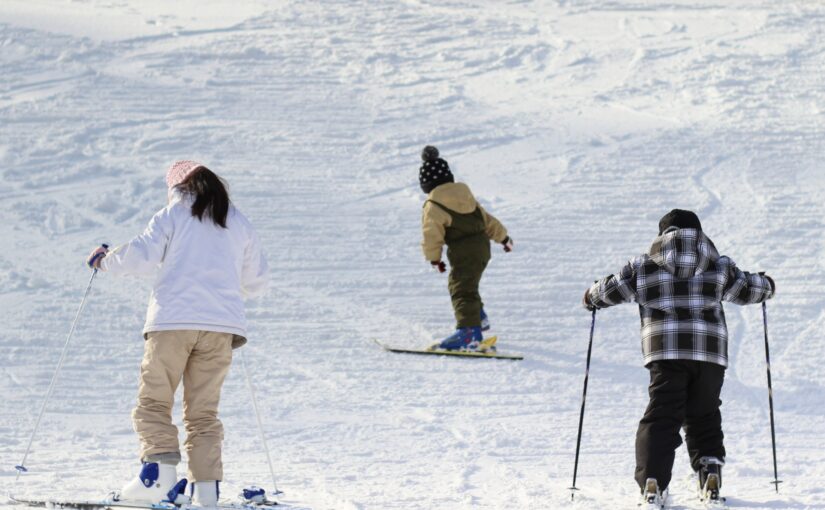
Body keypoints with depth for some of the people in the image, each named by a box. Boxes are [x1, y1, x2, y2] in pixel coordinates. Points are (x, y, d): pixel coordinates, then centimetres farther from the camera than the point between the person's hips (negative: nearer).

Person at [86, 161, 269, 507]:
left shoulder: (172, 216, 7)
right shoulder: (239, 224, 19)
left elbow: (141, 256, -6)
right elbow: (258, 282, 24)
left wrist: (105, 261, 12)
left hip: (173, 322, -4)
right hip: (222, 326, 4)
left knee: (153, 402, -1)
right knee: (203, 411, 7)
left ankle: (159, 473, -19)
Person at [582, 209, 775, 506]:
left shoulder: (644, 267, 8)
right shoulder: (718, 267, 11)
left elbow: (612, 289, 12)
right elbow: (746, 289, 18)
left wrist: (591, 298, 34)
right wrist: (767, 287, 42)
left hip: (666, 351, -1)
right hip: (710, 352, 1)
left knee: (661, 418, -4)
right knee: (704, 417, 17)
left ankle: (652, 481, -18)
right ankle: (710, 471, 3)